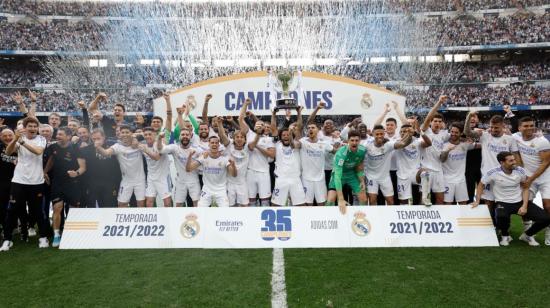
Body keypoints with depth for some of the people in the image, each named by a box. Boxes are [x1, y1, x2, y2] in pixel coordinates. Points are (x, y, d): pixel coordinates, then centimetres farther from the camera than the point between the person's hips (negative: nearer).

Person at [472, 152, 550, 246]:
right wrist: (477, 201, -1)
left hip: (520, 201, 4)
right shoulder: (493, 173, -15)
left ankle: (527, 235, 18)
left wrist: (524, 206, -7)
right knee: (501, 217, -38)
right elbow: (480, 185, 2)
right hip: (503, 203, -3)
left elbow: (525, 188, 4)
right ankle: (505, 235, -1)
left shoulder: (520, 170, -6)